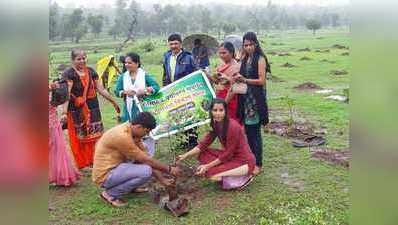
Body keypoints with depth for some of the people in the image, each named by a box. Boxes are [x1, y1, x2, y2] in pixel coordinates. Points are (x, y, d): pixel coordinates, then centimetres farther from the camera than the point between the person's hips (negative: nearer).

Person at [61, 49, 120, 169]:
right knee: (80, 139, 3)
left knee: (95, 137, 8)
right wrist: (64, 112, -29)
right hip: (77, 111, -5)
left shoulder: (91, 71, 8)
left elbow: (101, 89, 13)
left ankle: (94, 161, 23)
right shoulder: (69, 74, -9)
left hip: (93, 109, 5)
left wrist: (113, 102, 14)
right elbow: (66, 94, -19)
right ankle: (83, 164, 17)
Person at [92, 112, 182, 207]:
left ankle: (130, 187, 14)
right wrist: (169, 169, -11)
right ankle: (110, 194, -9)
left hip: (115, 167, 9)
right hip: (105, 175, -9)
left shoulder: (133, 132, 1)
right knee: (146, 171, -24)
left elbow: (146, 158, 4)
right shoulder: (122, 136, -27)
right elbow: (146, 160, -21)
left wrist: (162, 179, 1)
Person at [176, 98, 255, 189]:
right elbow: (203, 144, 3)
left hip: (244, 161, -8)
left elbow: (227, 154, -20)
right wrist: (185, 155, -7)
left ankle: (243, 177, -4)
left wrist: (207, 166, -15)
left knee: (209, 173, -18)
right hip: (231, 156, 8)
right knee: (203, 155, -2)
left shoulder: (232, 126, -24)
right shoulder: (216, 125, 0)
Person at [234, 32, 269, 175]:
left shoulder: (260, 59, -7)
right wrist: (238, 79, 0)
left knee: (255, 131, -3)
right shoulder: (244, 59, 14)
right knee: (248, 130, 12)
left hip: (256, 99, -7)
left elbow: (261, 80, -12)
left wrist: (244, 80, -17)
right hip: (245, 99, 7)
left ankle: (258, 164, 7)